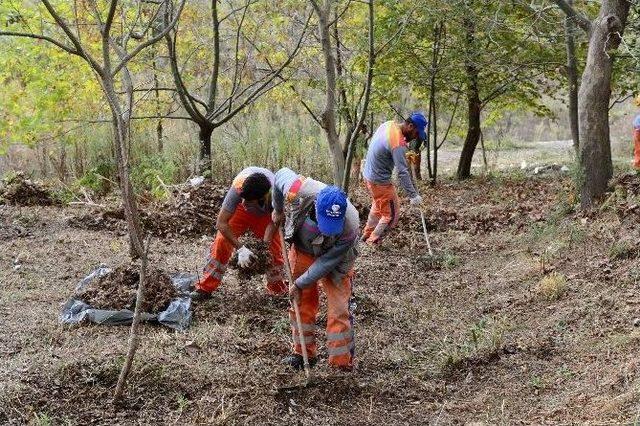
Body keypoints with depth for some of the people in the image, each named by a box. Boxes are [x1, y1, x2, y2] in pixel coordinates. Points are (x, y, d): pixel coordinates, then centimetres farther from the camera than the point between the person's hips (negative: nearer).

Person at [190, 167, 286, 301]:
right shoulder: (238, 188, -42)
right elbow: (221, 223, -37)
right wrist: (240, 248, -41)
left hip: (265, 215, 1)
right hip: (241, 210, 0)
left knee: (276, 250, -9)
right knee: (222, 241, -16)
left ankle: (277, 290, 14)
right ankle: (205, 288, -8)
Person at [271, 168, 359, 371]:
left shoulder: (350, 226, -40)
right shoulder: (298, 192, -37)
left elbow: (327, 262, -27)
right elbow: (281, 174, -12)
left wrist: (300, 284, -20)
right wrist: (278, 211, 3)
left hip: (335, 258, -3)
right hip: (302, 250, 3)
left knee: (339, 309, -7)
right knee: (301, 302, 9)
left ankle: (342, 363, 1)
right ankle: (304, 352, 25)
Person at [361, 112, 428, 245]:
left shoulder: (388, 124, -2)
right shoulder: (398, 143, -28)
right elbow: (403, 173, -29)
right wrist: (413, 195, -26)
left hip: (368, 174, 10)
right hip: (380, 182, -10)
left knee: (378, 206, 30)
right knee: (390, 216, 1)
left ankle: (367, 234, 43)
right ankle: (373, 243, 12)